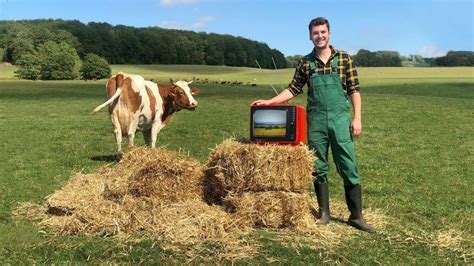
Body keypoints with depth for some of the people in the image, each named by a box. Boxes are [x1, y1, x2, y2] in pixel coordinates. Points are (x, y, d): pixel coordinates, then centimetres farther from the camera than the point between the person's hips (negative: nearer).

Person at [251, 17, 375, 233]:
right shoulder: (306, 63, 7)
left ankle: (356, 216, 10)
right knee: (319, 168, 7)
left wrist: (357, 118, -4)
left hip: (340, 119, -1)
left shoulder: (343, 58, 4)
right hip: (315, 120, 2)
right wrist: (269, 102, 0)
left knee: (349, 168, 0)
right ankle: (324, 213, 21)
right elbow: (293, 89, 9)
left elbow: (354, 90, 2)